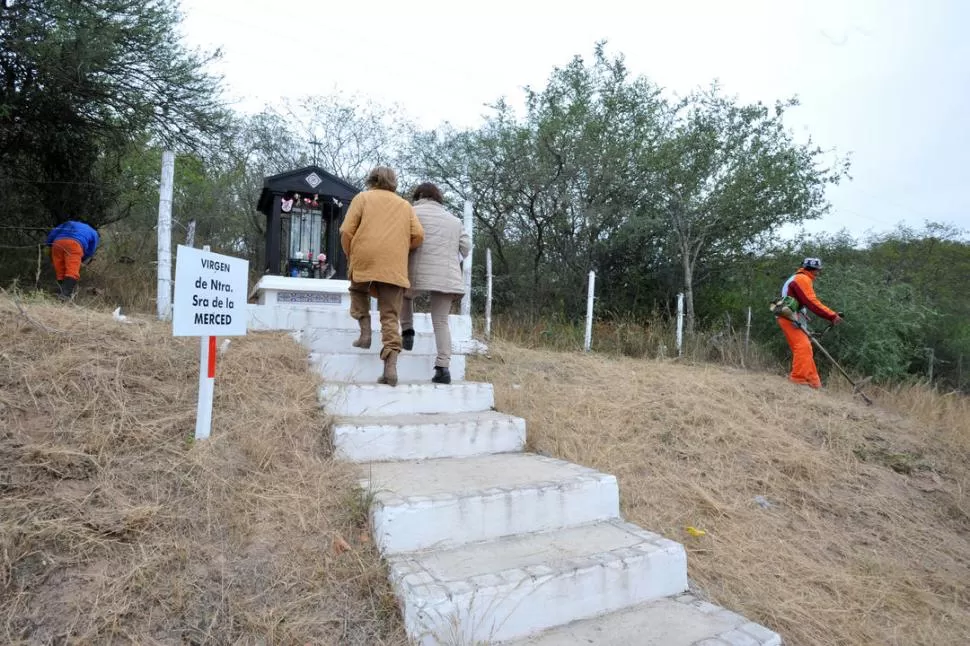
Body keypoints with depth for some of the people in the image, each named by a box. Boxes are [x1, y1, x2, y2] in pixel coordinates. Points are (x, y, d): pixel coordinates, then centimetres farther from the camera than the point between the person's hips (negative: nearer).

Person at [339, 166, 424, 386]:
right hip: (395, 267, 1)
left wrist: (350, 255, 17)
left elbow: (346, 231, 2)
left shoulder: (362, 198, 13)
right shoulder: (405, 205, 20)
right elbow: (418, 236, 8)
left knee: (358, 290, 29)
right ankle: (391, 366, -11)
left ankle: (365, 331, 11)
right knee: (390, 316, 0)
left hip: (364, 260, -1)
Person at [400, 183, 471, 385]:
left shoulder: (413, 212, 8)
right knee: (441, 322, 5)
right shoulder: (454, 220, 22)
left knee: (404, 293, 30)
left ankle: (407, 331, 17)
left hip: (419, 273, -3)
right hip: (448, 277, 3)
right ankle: (443, 367, -4)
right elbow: (466, 247, 17)